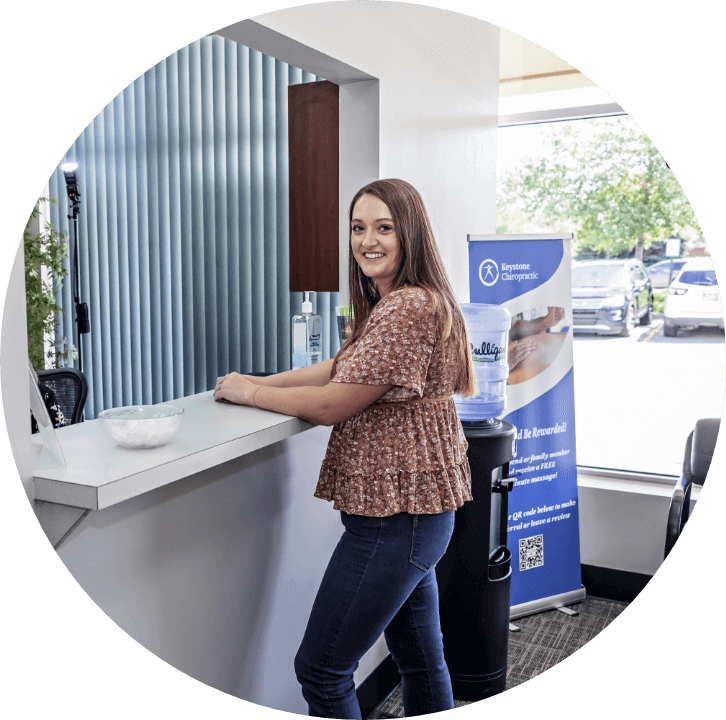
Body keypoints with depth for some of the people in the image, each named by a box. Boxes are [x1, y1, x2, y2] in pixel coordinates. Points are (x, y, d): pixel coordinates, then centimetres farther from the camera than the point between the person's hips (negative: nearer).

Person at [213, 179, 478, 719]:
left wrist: (249, 392, -6)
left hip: (396, 516, -11)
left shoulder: (409, 308, -21)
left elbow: (332, 404, -20)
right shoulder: (391, 304, 15)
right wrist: (257, 381, 6)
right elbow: (339, 368, 16)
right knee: (420, 658, 22)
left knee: (320, 668, 1)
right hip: (413, 511, 11)